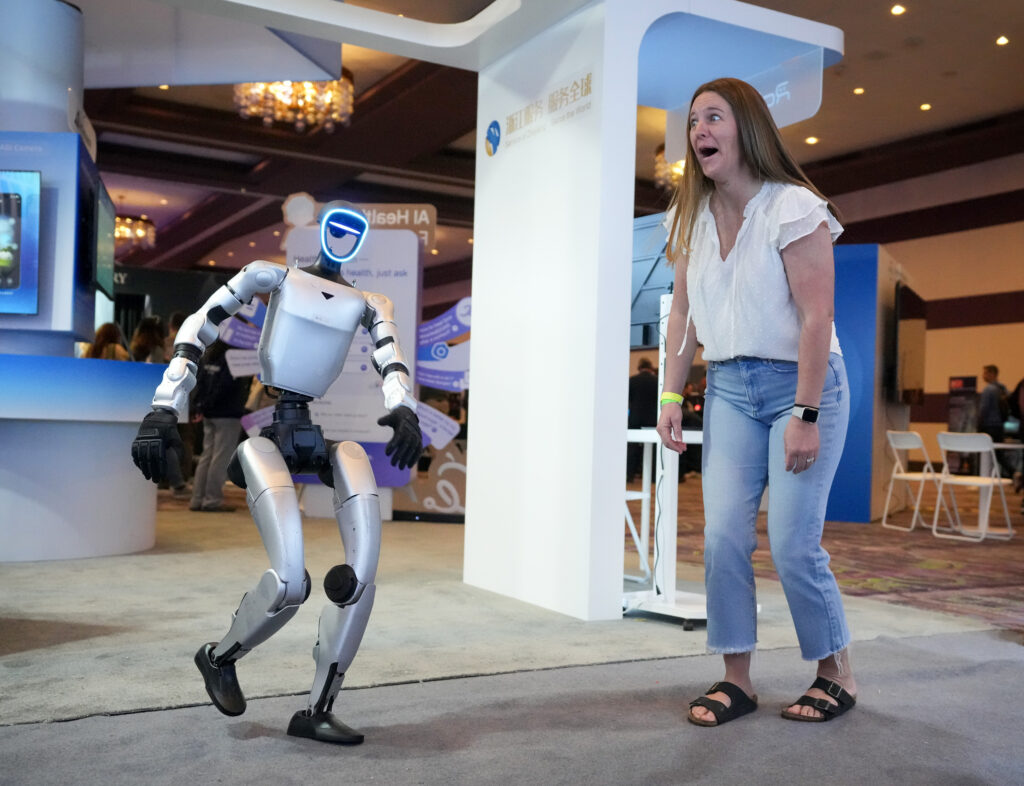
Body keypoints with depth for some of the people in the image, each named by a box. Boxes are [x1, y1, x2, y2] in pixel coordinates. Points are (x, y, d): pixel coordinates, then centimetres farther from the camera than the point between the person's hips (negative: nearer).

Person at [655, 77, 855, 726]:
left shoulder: (793, 209, -12)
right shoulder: (694, 218, 7)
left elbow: (817, 318, -17)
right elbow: (684, 312, 9)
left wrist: (806, 416, -20)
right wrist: (672, 394, 2)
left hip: (801, 383, -5)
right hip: (729, 387, 5)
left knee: (793, 544, -6)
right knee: (723, 534, -3)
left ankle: (838, 675, 16)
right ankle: (736, 679, 10)